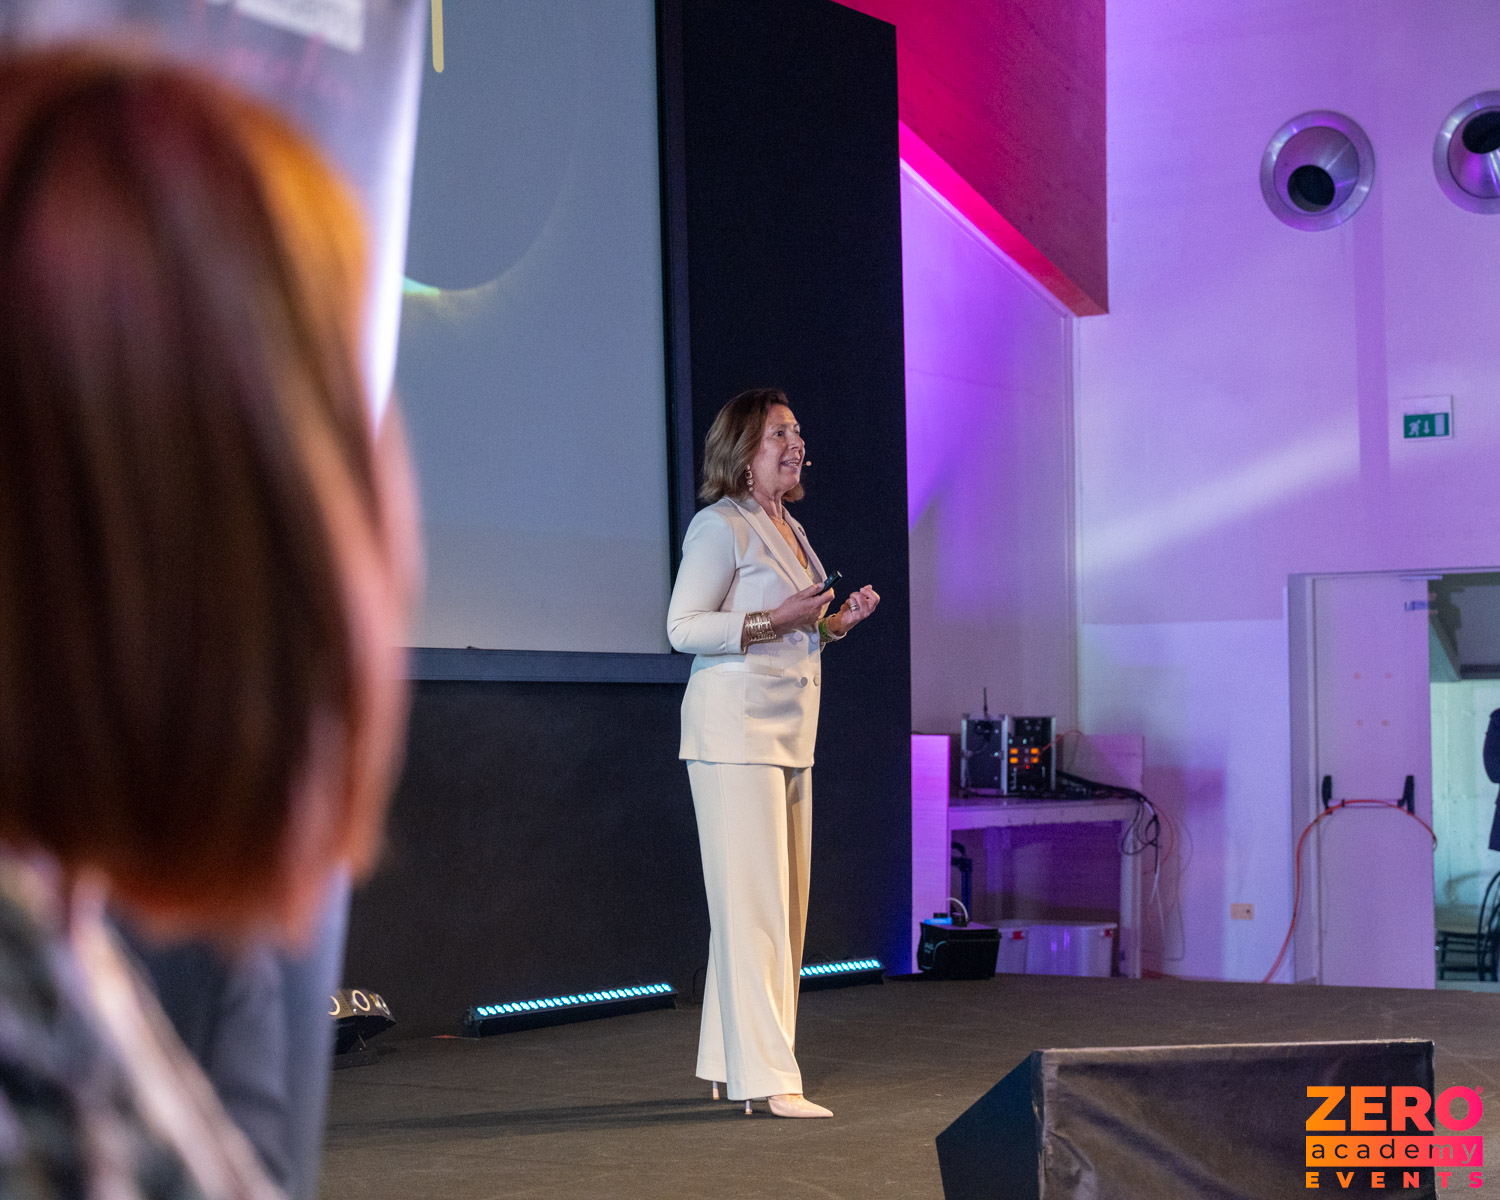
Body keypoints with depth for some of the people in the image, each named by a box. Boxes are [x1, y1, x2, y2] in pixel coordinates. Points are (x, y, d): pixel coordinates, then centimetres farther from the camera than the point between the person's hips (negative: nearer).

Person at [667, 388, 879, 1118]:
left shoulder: (790, 530, 18)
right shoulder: (721, 526, -9)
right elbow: (683, 627, -14)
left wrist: (838, 623, 8)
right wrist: (776, 620, -21)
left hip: (790, 734, 9)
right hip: (735, 731, -9)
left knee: (782, 903, 10)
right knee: (753, 902, -10)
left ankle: (728, 1063, 18)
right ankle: (766, 1076, -10)